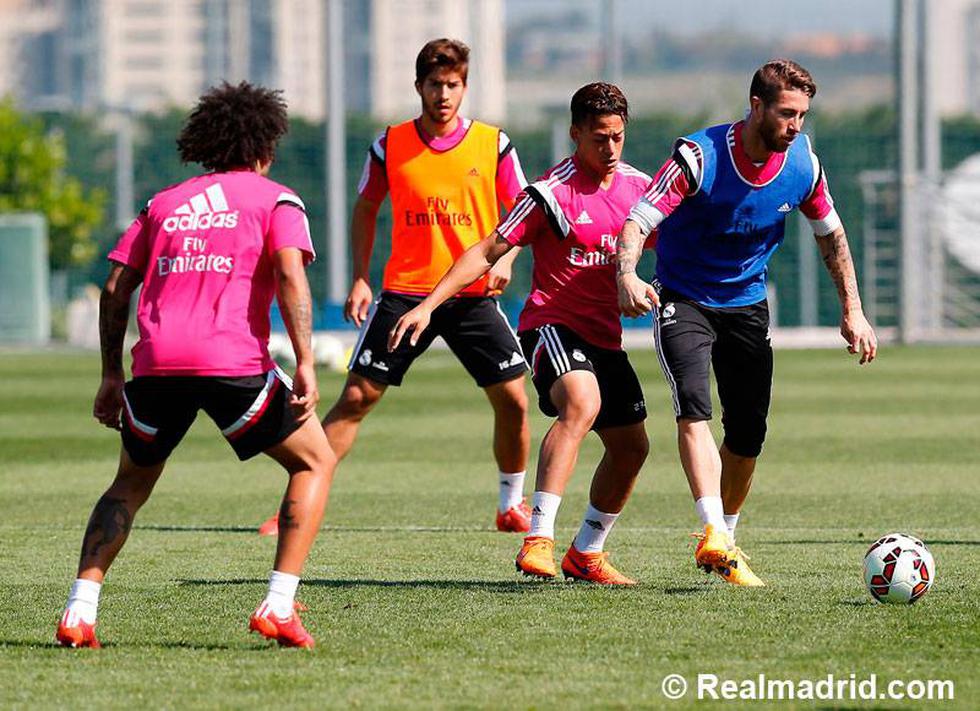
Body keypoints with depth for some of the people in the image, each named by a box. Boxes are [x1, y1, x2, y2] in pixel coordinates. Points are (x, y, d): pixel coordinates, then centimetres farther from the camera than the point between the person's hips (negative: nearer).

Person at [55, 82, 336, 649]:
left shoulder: (164, 204, 24)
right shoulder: (275, 199, 12)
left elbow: (116, 288, 18)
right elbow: (290, 274, -6)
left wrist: (112, 376, 23)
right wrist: (306, 364, -11)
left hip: (157, 364, 4)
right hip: (234, 362, -4)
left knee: (131, 484, 24)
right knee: (316, 461, 15)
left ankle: (80, 612, 6)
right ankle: (279, 607, 1)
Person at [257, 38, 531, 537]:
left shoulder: (493, 145, -1)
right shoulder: (390, 145, 1)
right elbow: (365, 209, 12)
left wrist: (505, 256, -13)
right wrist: (360, 279, 2)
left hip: (474, 295, 0)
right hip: (404, 291, 0)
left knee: (513, 401, -5)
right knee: (355, 398, -5)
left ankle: (512, 506, 16)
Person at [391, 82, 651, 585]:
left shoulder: (637, 185, 5)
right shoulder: (552, 193, -13)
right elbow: (490, 251, -11)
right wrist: (429, 304, -17)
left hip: (605, 336, 7)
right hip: (552, 323, -7)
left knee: (631, 446, 9)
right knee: (581, 403, -34)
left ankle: (585, 553, 28)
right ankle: (538, 539, -40)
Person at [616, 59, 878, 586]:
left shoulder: (803, 163, -8)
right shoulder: (700, 156, -23)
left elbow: (830, 234, 10)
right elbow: (638, 221, -27)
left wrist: (852, 310, 6)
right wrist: (627, 274, -47)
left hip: (747, 303, 5)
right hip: (684, 300, -5)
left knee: (748, 434, 2)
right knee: (694, 407, -26)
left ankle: (724, 546, 21)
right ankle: (712, 534, -38)